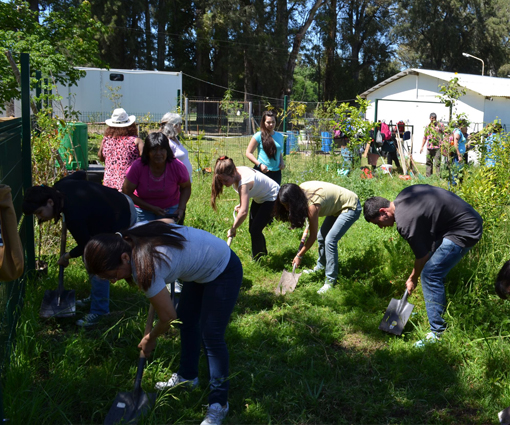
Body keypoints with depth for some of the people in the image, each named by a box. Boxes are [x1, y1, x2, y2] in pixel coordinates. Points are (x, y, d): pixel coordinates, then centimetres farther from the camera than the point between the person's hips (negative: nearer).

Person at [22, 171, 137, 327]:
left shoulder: (73, 215, -36)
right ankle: (96, 297, 34)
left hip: (122, 220, -10)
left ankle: (99, 311, 4)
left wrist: (67, 257, -2)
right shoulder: (61, 186, -12)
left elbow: (85, 246, -21)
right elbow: (80, 174, 11)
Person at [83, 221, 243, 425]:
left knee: (211, 335, -9)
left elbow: (168, 317, -23)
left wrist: (150, 339, -1)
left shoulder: (144, 268, -34)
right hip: (201, 264, 10)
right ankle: (187, 376, 35)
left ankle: (219, 403, 4)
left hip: (224, 272, -10)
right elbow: (167, 220, 8)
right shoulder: (130, 234, -13)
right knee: (186, 320, 17)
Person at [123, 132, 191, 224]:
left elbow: (186, 187, -1)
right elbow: (127, 193, -15)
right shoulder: (137, 167, -23)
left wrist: (181, 208, -15)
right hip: (143, 209, 0)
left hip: (170, 208, 0)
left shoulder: (177, 166, -20)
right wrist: (151, 208, -21)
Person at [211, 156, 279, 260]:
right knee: (253, 229, 13)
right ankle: (263, 253, 36)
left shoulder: (244, 182, -40)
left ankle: (257, 260, 4)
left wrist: (233, 229, -34)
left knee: (255, 230, -14)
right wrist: (241, 204, -5)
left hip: (272, 198, -9)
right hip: (259, 198, 9)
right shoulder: (235, 173, -15)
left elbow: (244, 212, -46)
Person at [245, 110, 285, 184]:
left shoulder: (280, 136, 12)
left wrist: (282, 162, 5)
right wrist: (260, 164, -16)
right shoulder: (259, 136, -5)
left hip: (276, 172, 5)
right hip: (262, 171, -5)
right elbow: (248, 153, -4)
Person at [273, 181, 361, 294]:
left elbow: (313, 235, -21)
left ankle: (331, 281, -10)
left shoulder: (313, 205, -32)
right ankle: (321, 266, 34)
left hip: (350, 207, -9)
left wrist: (299, 256, -13)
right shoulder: (300, 189, -12)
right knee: (321, 236, 13)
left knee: (330, 240, -18)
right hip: (338, 205, 9)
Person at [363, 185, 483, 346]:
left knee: (430, 274, -14)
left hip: (464, 231, -10)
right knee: (432, 269, 17)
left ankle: (438, 333, -8)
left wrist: (412, 279, 6)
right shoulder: (403, 195, 2)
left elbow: (422, 255, -12)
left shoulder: (405, 221, -23)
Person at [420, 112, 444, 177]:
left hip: (438, 147, -4)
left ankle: (438, 176, -8)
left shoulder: (440, 124, 6)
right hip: (429, 147, 4)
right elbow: (425, 137, 19)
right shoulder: (428, 126, 16)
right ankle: (428, 176, 16)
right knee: (429, 162, 8)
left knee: (437, 162, -10)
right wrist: (422, 146, 15)